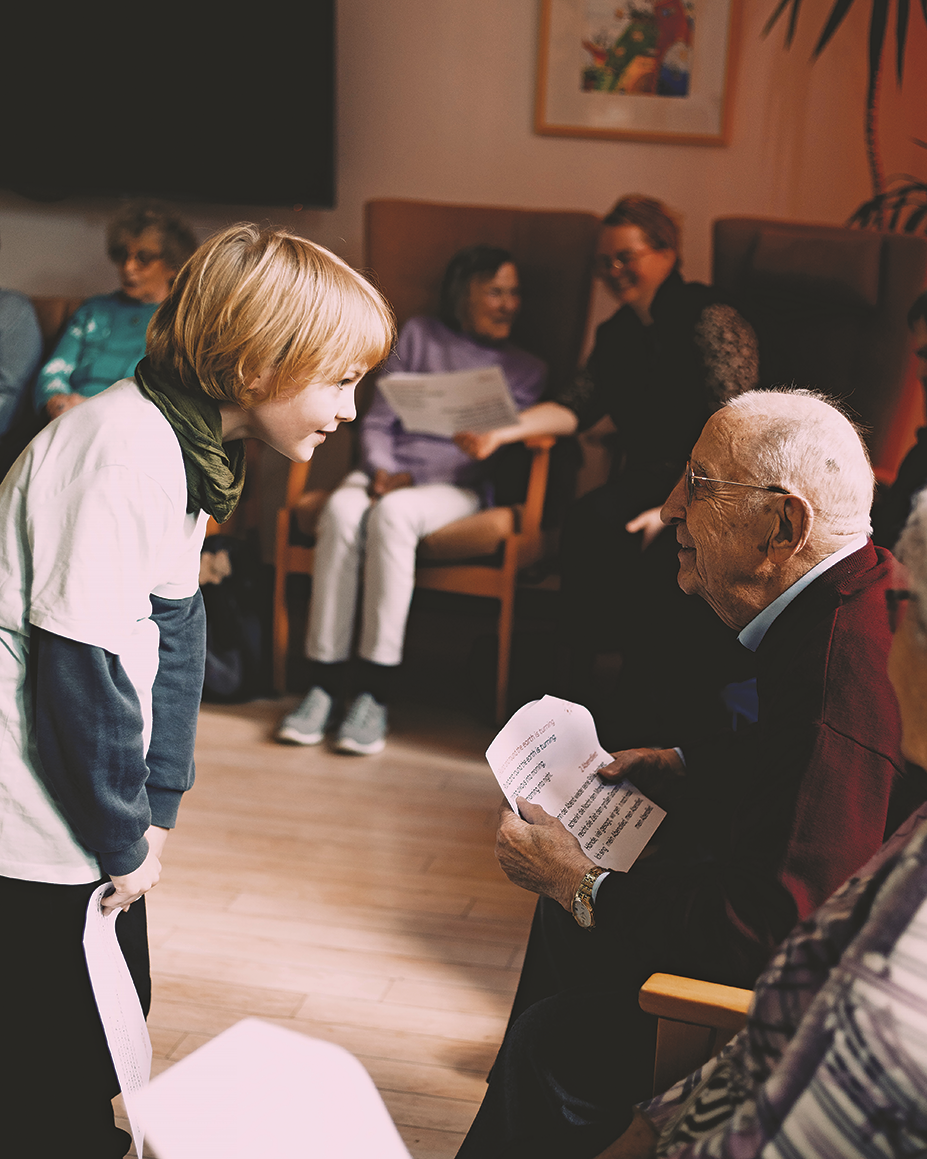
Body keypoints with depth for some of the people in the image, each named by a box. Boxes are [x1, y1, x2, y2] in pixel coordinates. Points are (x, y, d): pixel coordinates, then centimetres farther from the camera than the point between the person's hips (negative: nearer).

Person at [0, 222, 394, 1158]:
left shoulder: (190, 441, 4)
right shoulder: (123, 450, -26)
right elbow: (81, 667, -25)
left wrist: (156, 803, 6)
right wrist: (125, 842, -13)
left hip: (81, 793, 9)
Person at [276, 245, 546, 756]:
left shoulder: (525, 369, 14)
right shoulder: (418, 336, 18)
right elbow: (376, 422, 14)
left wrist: (411, 479, -14)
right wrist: (381, 469, -8)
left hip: (456, 485, -2)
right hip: (389, 469, 2)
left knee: (392, 514, -37)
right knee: (341, 511, -33)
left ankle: (374, 692, -38)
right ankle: (323, 684, -32)